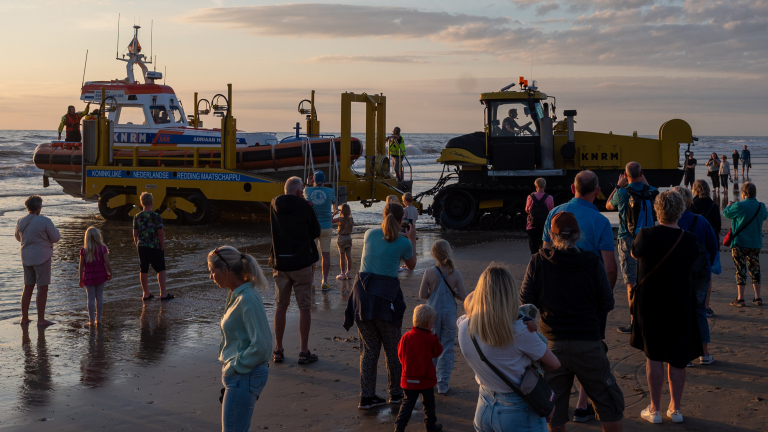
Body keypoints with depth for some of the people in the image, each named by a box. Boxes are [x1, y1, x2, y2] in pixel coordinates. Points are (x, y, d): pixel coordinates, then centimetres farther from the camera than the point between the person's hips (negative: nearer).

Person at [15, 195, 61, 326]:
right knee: (42, 288, -1)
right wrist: (55, 230, 10)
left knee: (28, 287, 16)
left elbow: (18, 238, 17)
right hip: (42, 257, -6)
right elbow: (56, 238, -10)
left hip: (26, 257, 6)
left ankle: (24, 317, 22)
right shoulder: (45, 221, -17)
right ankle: (41, 319, 0)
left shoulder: (20, 222, 2)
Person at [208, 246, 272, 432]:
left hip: (244, 377, -10)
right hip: (238, 376, 10)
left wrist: (234, 366, -16)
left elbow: (261, 345, -26)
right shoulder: (235, 295, 8)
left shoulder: (247, 300, -22)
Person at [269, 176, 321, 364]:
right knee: (304, 307, 3)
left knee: (280, 306, 12)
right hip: (302, 263, -4)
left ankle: (278, 350, 16)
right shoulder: (304, 207, -11)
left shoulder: (274, 206, 1)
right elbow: (316, 232, -1)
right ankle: (304, 352, 4)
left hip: (280, 263, 4)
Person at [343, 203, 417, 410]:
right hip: (386, 294, -3)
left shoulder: (370, 233, 5)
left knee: (368, 348, 11)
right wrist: (412, 240, 28)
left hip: (363, 293, 3)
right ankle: (396, 393, 24)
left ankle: (367, 396, 9)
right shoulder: (403, 243, -3)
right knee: (393, 347, 14)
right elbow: (411, 265, 17)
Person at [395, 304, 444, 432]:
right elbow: (437, 352, 3)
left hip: (408, 378, 3)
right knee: (428, 402, 16)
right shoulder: (431, 339, -14)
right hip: (426, 378, -2)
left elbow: (400, 355, 2)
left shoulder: (406, 337, -8)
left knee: (408, 402, 12)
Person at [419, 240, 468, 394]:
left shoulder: (429, 273, -12)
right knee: (447, 348, 8)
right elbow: (463, 297, -6)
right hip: (449, 313, 0)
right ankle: (443, 383, 10)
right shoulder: (456, 274, -11)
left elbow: (422, 295, -6)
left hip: (432, 313, 0)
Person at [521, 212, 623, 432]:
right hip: (589, 343, -1)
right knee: (609, 405, 13)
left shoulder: (538, 262, -6)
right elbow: (607, 304, -1)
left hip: (552, 343, 1)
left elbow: (526, 302, -2)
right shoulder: (592, 263, -8)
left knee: (554, 413, 13)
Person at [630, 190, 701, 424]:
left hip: (650, 303, -1)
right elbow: (691, 264, 6)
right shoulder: (689, 240, -11)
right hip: (680, 305, 1)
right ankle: (675, 408, 20)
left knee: (653, 356, 9)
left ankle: (655, 409, 13)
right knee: (678, 359, 12)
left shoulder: (646, 235, -15)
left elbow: (634, 253, 5)